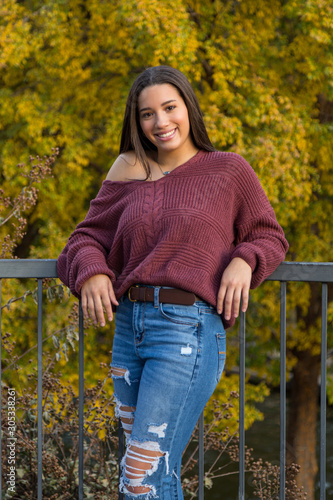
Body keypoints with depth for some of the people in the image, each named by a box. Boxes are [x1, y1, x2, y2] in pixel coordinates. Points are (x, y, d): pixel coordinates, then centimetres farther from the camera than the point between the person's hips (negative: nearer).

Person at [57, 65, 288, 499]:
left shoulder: (229, 170, 5)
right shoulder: (129, 175, 13)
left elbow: (270, 237, 11)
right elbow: (87, 237, 16)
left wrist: (243, 261, -11)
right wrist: (91, 272, -5)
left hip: (189, 329, -5)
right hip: (128, 328, 5)